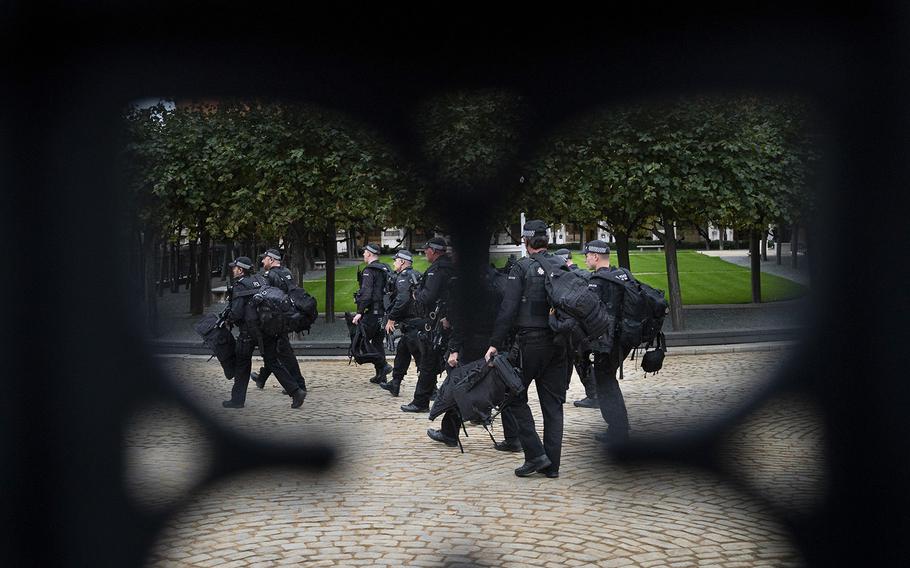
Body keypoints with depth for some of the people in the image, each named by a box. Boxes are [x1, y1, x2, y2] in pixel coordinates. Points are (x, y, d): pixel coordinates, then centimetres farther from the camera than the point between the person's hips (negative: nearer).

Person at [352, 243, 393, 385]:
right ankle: (381, 376, 15)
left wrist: (359, 312, -20)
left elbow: (366, 294, -21)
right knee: (378, 342, 14)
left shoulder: (369, 271, -12)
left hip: (373, 312, -9)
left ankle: (382, 365, -11)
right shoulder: (386, 269, 14)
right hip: (385, 312, 9)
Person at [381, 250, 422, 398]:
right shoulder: (416, 275, 18)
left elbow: (402, 300, -24)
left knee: (420, 357, -7)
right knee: (402, 351, 18)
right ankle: (395, 384, 25)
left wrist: (391, 319, -17)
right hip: (421, 321, 10)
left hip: (412, 324, -10)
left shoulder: (403, 277, -11)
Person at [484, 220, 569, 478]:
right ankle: (552, 464, 11)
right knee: (553, 403, 9)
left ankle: (535, 454, -3)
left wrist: (495, 343, -11)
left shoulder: (522, 267, -6)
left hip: (532, 340, -5)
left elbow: (508, 309, -13)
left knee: (513, 396, 6)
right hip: (560, 341, 6)